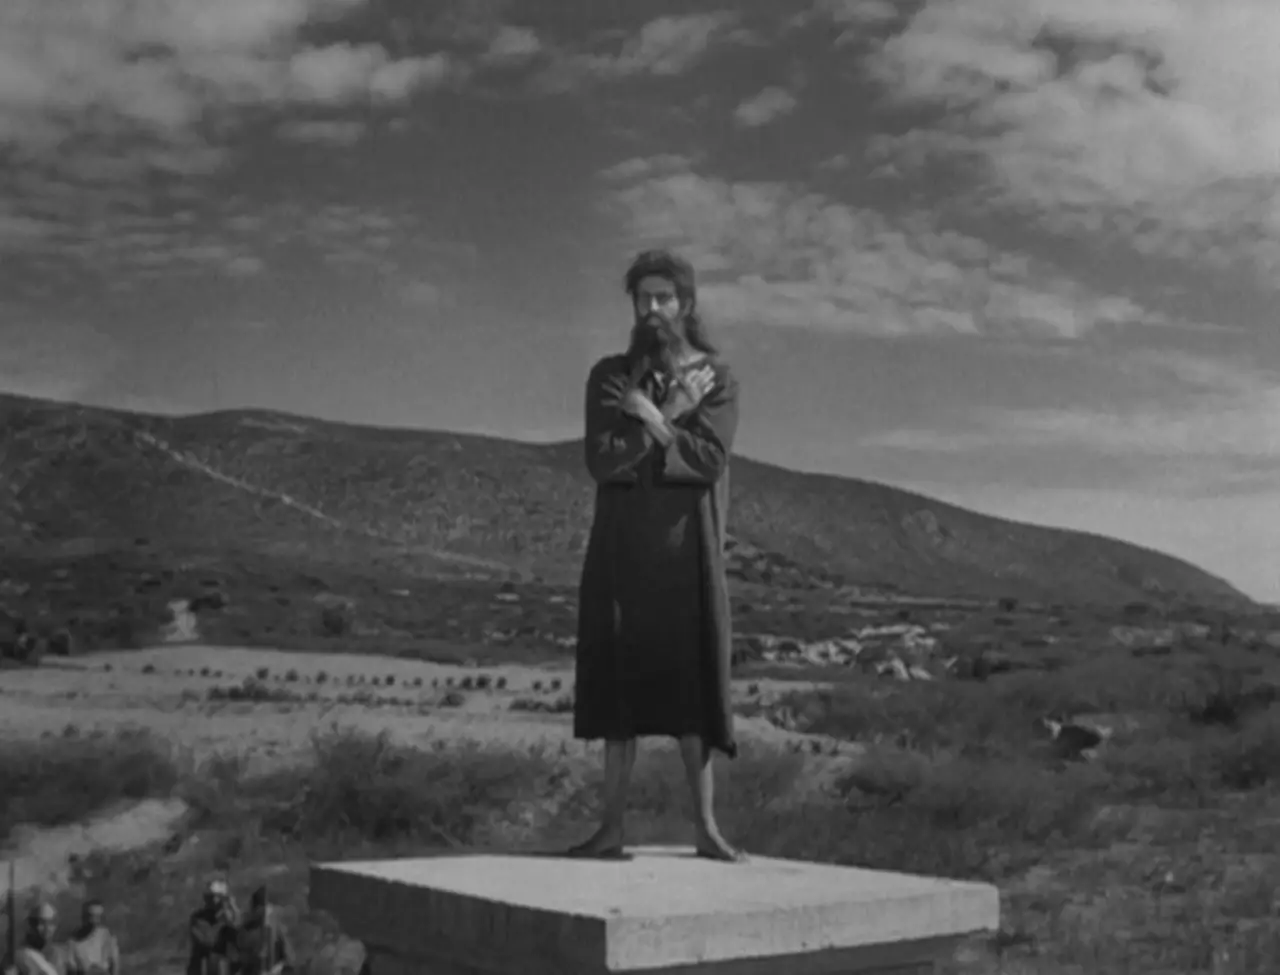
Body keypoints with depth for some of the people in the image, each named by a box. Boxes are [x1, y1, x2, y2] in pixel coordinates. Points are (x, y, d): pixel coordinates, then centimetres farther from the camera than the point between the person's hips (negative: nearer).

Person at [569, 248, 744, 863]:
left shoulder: (716, 380, 5)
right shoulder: (609, 376, 7)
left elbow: (711, 461, -9)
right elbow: (602, 460, -7)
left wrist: (651, 420, -11)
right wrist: (671, 415, -9)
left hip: (686, 547, -1)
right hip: (622, 547, 1)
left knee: (690, 680, -2)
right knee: (620, 680, 1)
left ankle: (705, 826, 6)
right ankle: (612, 827, 6)